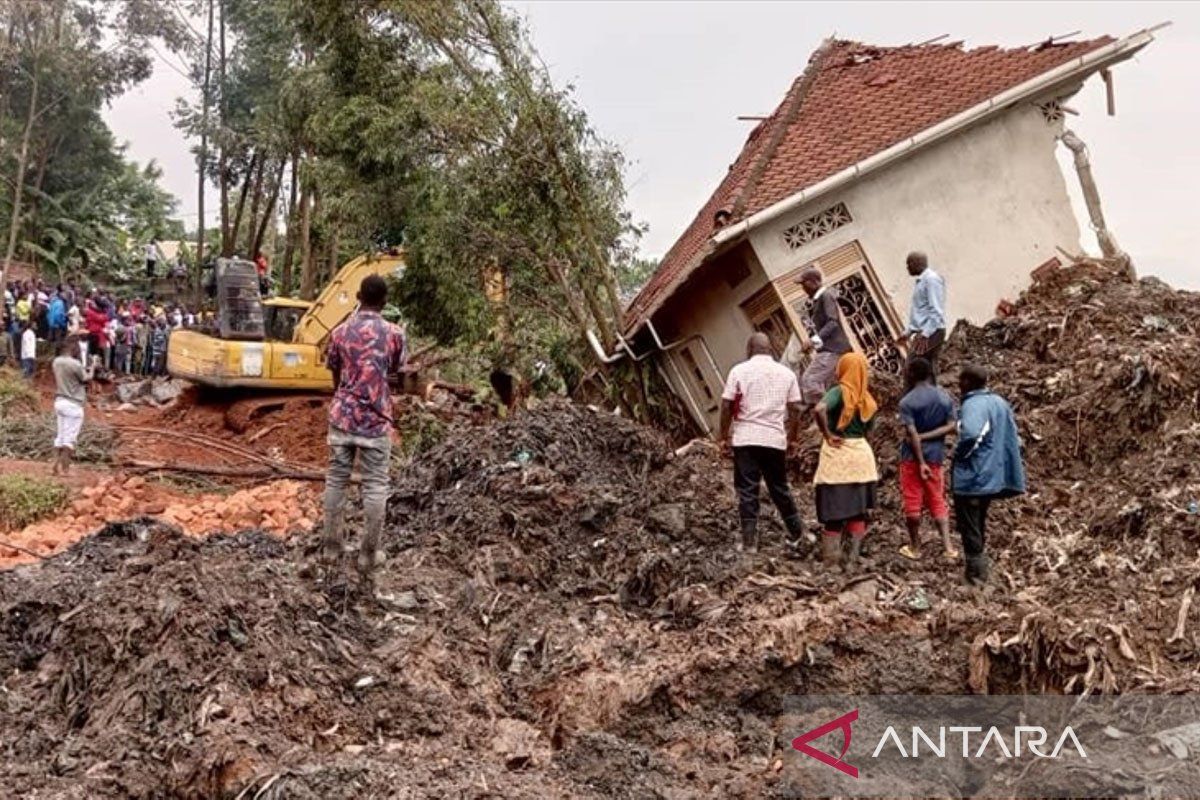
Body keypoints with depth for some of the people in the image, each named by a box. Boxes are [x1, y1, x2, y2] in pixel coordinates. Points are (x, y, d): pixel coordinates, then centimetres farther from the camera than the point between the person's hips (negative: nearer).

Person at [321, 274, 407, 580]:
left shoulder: (340, 332, 1)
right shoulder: (394, 333, -5)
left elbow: (335, 374, 11)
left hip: (342, 416, 2)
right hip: (375, 420, -2)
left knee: (336, 480, 11)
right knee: (375, 485, 3)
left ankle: (332, 546, 16)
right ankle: (368, 554, 5)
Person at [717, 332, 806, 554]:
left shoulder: (739, 371, -2)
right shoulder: (786, 373, 5)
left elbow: (726, 406, -4)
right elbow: (795, 409, 5)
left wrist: (724, 436, 4)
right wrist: (793, 437, 15)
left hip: (745, 439, -2)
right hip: (775, 439, 2)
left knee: (747, 491, 2)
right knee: (779, 488, 17)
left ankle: (749, 542, 2)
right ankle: (796, 532, 28)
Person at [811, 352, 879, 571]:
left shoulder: (839, 392, -12)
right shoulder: (867, 399, 4)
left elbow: (819, 410, -29)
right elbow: (868, 429, 11)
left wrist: (827, 434, -19)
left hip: (837, 455, -4)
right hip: (861, 454, 4)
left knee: (834, 512, 4)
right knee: (858, 512, 12)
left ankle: (830, 560, 7)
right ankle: (852, 560, 13)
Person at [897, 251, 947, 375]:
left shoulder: (931, 279, -11)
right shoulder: (920, 281, 19)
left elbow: (936, 310, -19)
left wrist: (925, 334, -26)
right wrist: (907, 332, 23)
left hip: (931, 333, -10)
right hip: (923, 332, 10)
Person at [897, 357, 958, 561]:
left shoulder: (907, 401, -13)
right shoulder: (944, 396, 1)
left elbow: (912, 433, -18)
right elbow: (951, 426, -5)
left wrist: (921, 462, -16)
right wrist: (926, 437, -8)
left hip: (913, 456, -4)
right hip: (935, 455, 4)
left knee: (912, 501, 6)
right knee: (937, 500, 14)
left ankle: (915, 547, 14)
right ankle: (947, 546, 6)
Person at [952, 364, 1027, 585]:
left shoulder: (973, 404, -20)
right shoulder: (1000, 402, 7)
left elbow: (971, 433, -39)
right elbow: (1013, 438, 13)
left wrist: (960, 452, -21)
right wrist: (995, 456, 16)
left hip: (971, 477, -9)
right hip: (993, 476, 9)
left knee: (969, 527, 4)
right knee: (979, 525, 22)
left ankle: (976, 571, 8)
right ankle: (980, 568, 30)